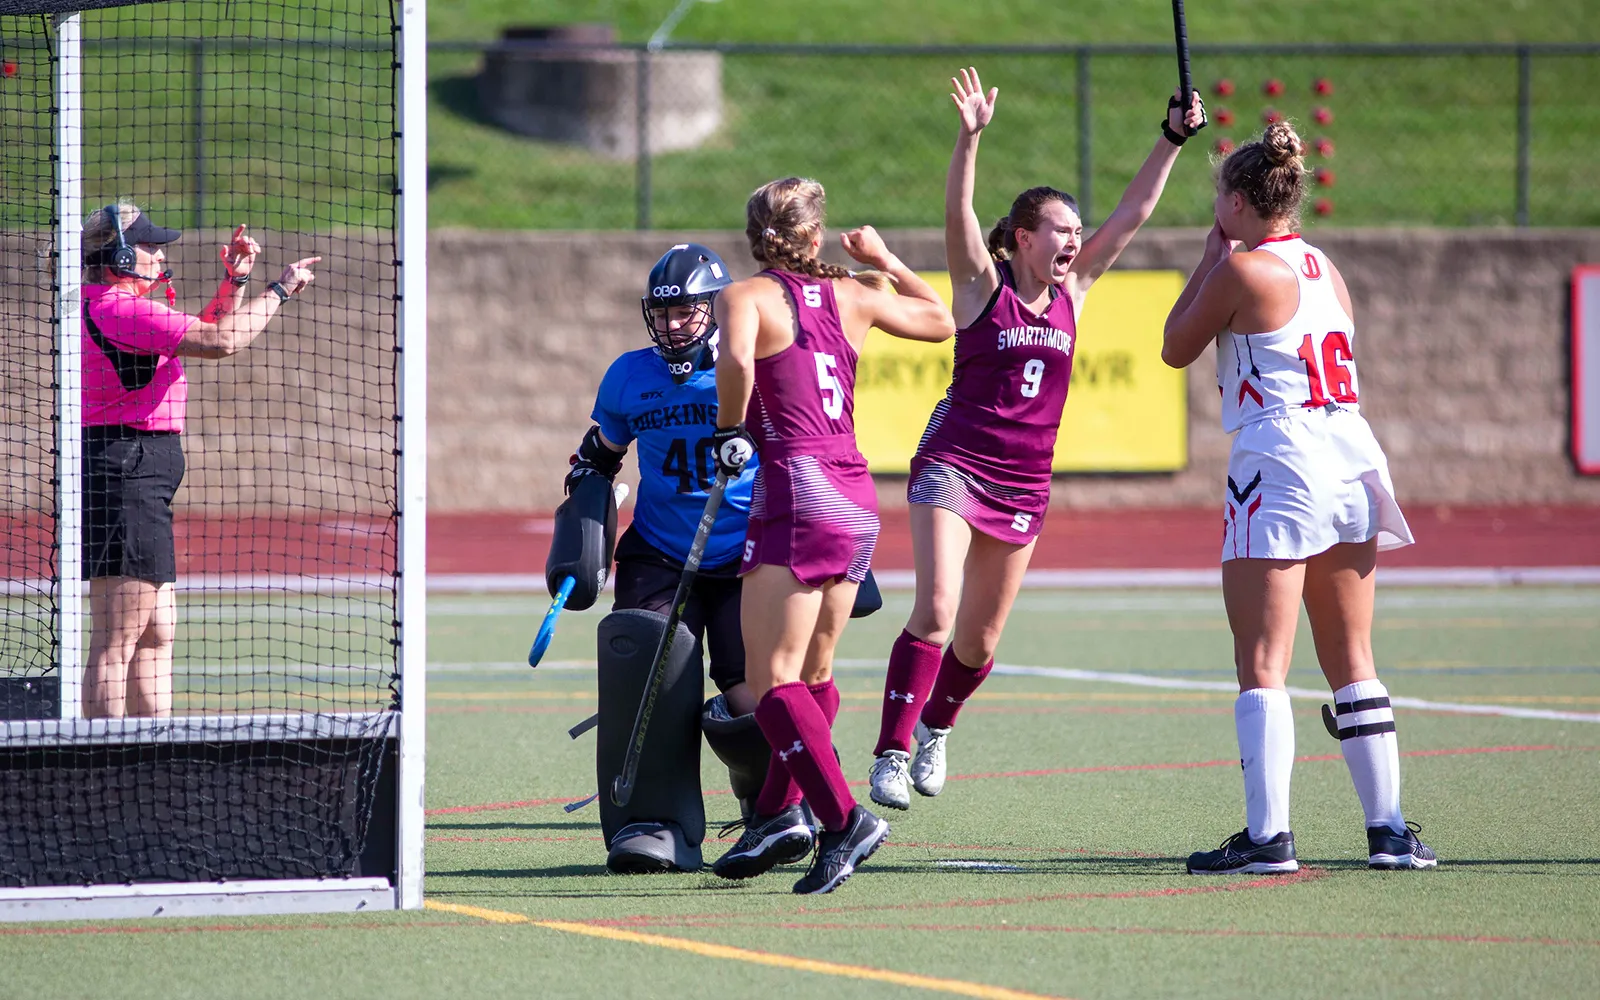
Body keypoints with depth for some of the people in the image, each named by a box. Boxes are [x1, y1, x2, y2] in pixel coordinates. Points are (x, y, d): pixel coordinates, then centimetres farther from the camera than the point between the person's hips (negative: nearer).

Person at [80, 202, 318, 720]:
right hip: (125, 469, -11)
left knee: (157, 635, 13)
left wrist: (236, 279, 17)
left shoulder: (119, 308, 19)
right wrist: (281, 289, -6)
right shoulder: (116, 309, -15)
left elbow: (206, 330, 31)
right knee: (115, 644, -10)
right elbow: (221, 341, -18)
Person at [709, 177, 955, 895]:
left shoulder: (744, 296, -2)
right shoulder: (854, 295, 13)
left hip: (798, 493, -7)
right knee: (811, 675, 16)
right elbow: (942, 322, 28)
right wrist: (885, 261, 37)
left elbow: (736, 359, -24)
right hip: (858, 496, 7)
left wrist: (730, 431, -8)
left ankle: (844, 818, -21)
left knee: (772, 681, -9)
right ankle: (779, 813, 15)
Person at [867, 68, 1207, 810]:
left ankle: (936, 726, 39)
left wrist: (1172, 139, 1)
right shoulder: (983, 285, -6)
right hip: (954, 464, -5)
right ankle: (892, 753, -17)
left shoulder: (1071, 293, 6)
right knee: (935, 611, -21)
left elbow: (1132, 215, 6)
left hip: (1025, 483, 5)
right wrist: (970, 139, -37)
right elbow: (958, 212, -22)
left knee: (979, 641, 12)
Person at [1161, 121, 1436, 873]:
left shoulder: (1242, 270, -7)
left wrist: (1210, 256, 12)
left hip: (1278, 465, -7)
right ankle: (1389, 829, 13)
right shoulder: (1325, 270, 13)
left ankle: (1267, 833, -15)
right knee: (1352, 664, 13)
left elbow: (1175, 350, 4)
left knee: (1262, 667, -7)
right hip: (1351, 461, 7)